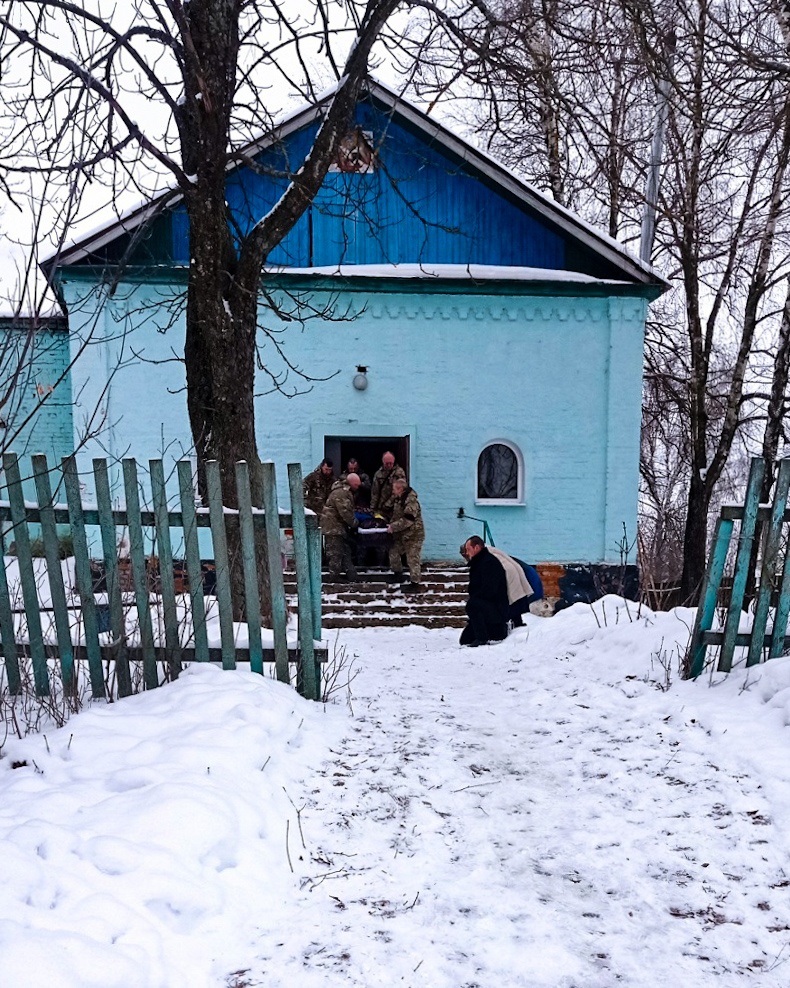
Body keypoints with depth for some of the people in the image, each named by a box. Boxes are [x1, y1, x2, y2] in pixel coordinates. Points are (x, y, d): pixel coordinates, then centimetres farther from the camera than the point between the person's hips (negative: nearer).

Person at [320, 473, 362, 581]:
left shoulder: (346, 492, 13)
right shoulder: (340, 493, -23)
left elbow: (349, 510, 19)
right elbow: (345, 512, -25)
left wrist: (354, 522, 9)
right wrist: (354, 524, -13)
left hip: (340, 526, 11)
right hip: (333, 527, -11)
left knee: (346, 550, 15)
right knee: (336, 552, -3)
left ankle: (350, 573, 22)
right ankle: (334, 575, 6)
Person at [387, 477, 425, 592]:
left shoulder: (411, 500, -22)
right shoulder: (398, 499, 9)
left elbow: (407, 520, -28)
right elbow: (396, 514, 20)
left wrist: (393, 526, -21)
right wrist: (391, 524, 3)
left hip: (413, 534, -10)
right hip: (401, 534, 10)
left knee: (412, 559, -6)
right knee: (393, 551, 16)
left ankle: (415, 584, -1)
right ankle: (398, 574, 33)